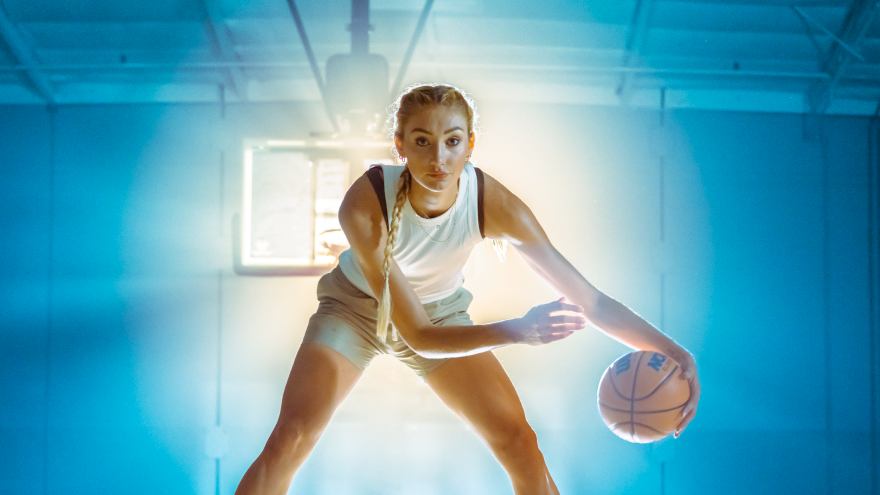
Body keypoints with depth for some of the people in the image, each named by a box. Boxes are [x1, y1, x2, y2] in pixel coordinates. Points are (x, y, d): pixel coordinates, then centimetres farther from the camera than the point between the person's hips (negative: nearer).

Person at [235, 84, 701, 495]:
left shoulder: (492, 203, -30)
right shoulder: (364, 204, -36)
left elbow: (586, 297, -26)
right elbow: (418, 336, -33)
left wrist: (675, 354, -37)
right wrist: (517, 331, -45)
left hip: (442, 310, 2)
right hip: (356, 306, -2)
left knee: (519, 444, -8)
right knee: (289, 442, -20)